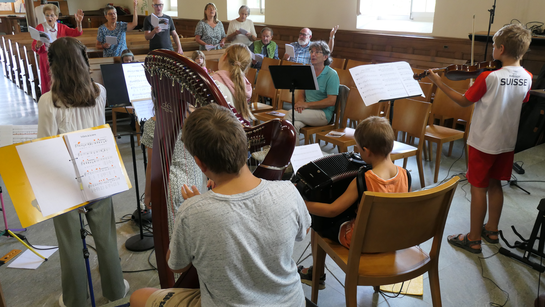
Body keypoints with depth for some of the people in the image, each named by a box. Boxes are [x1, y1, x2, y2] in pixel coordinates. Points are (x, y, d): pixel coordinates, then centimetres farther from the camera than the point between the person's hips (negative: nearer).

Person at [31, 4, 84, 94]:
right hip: (46, 61, -2)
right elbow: (34, 46, -11)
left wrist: (79, 22, -27)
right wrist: (38, 45, -36)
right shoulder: (40, 28, -5)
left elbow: (77, 33, -9)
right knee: (48, 86, 2)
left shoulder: (61, 27, 4)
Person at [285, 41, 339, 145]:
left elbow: (331, 101, -13)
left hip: (323, 114, -5)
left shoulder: (332, 75, -6)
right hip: (307, 111, 5)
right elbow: (301, 92, 20)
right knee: (294, 125, -29)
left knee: (290, 114, -26)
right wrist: (300, 102, -6)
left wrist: (307, 104, -15)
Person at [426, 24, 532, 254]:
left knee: (478, 188, 3)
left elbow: (464, 101, -12)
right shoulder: (526, 77, -3)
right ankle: (491, 230, 35)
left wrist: (439, 83, -4)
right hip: (507, 141, 6)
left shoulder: (489, 77, -22)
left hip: (484, 142, -6)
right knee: (495, 184, 20)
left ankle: (473, 239, 13)